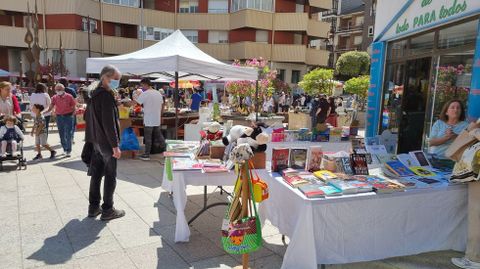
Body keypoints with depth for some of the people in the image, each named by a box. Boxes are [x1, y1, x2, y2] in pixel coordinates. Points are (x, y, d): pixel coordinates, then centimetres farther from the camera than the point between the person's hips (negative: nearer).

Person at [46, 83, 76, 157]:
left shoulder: (69, 96, -3)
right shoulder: (54, 98, 5)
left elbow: (73, 107, 0)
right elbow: (50, 108, -1)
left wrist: (72, 115, -14)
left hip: (68, 116, -4)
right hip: (59, 117, 4)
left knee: (68, 135, -4)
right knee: (62, 135, 9)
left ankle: (68, 151, 0)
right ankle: (65, 149, 23)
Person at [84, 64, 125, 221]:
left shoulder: (93, 94, 12)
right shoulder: (106, 95, -18)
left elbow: (87, 116, 20)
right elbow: (109, 123, -23)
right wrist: (115, 145, -21)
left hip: (95, 142, 9)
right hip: (106, 142, -9)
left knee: (96, 174, 14)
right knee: (110, 176, 1)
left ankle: (93, 207, 22)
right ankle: (107, 210, 8)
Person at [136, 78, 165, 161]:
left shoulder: (145, 94, -14)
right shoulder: (159, 93, 8)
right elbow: (162, 106, 13)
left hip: (148, 120, -6)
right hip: (157, 120, 7)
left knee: (148, 138, 1)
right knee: (159, 136, 15)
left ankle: (147, 155, 7)